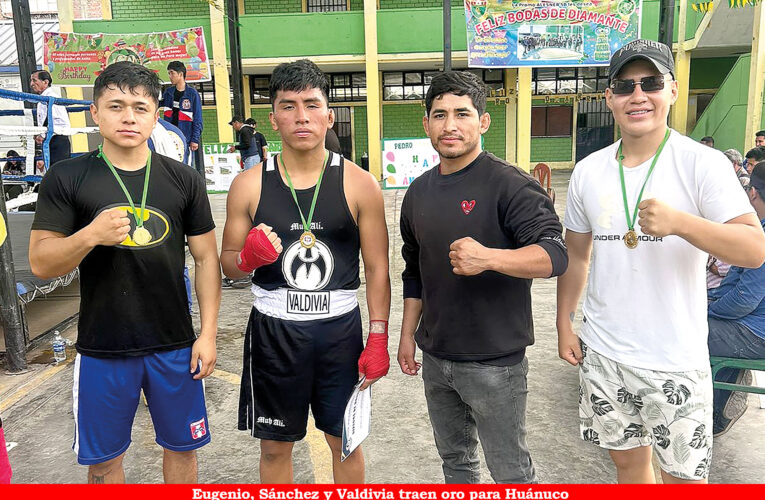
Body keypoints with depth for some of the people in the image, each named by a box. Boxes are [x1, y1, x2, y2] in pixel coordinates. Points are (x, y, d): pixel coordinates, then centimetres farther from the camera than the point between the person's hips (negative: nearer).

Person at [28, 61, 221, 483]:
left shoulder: (183, 179, 0)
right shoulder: (66, 178, -4)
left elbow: (206, 259, 2)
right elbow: (40, 263, -4)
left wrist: (208, 333, -3)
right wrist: (90, 235, -24)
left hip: (174, 345, 1)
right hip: (101, 349, -1)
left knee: (181, 446, 15)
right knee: (103, 459, 15)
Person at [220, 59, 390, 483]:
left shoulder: (359, 184, -4)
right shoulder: (249, 185, -2)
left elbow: (377, 268, -1)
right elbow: (227, 264, 6)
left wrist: (378, 340, -5)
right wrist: (248, 258, -17)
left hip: (340, 329, 0)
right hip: (273, 330, 1)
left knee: (345, 442, 16)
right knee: (275, 446, 16)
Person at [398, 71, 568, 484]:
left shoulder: (509, 184, -13)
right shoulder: (419, 192, 7)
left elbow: (554, 255, -23)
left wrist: (488, 257, -39)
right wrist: (408, 334, 15)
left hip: (494, 361, -6)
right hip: (435, 357, 6)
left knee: (511, 471, 9)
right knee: (454, 459, 22)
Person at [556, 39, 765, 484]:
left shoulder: (703, 164, -10)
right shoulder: (588, 171, 2)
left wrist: (679, 222, -32)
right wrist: (564, 324, 8)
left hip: (676, 363, -3)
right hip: (601, 354, 4)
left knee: (684, 476, 10)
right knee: (628, 461, 20)